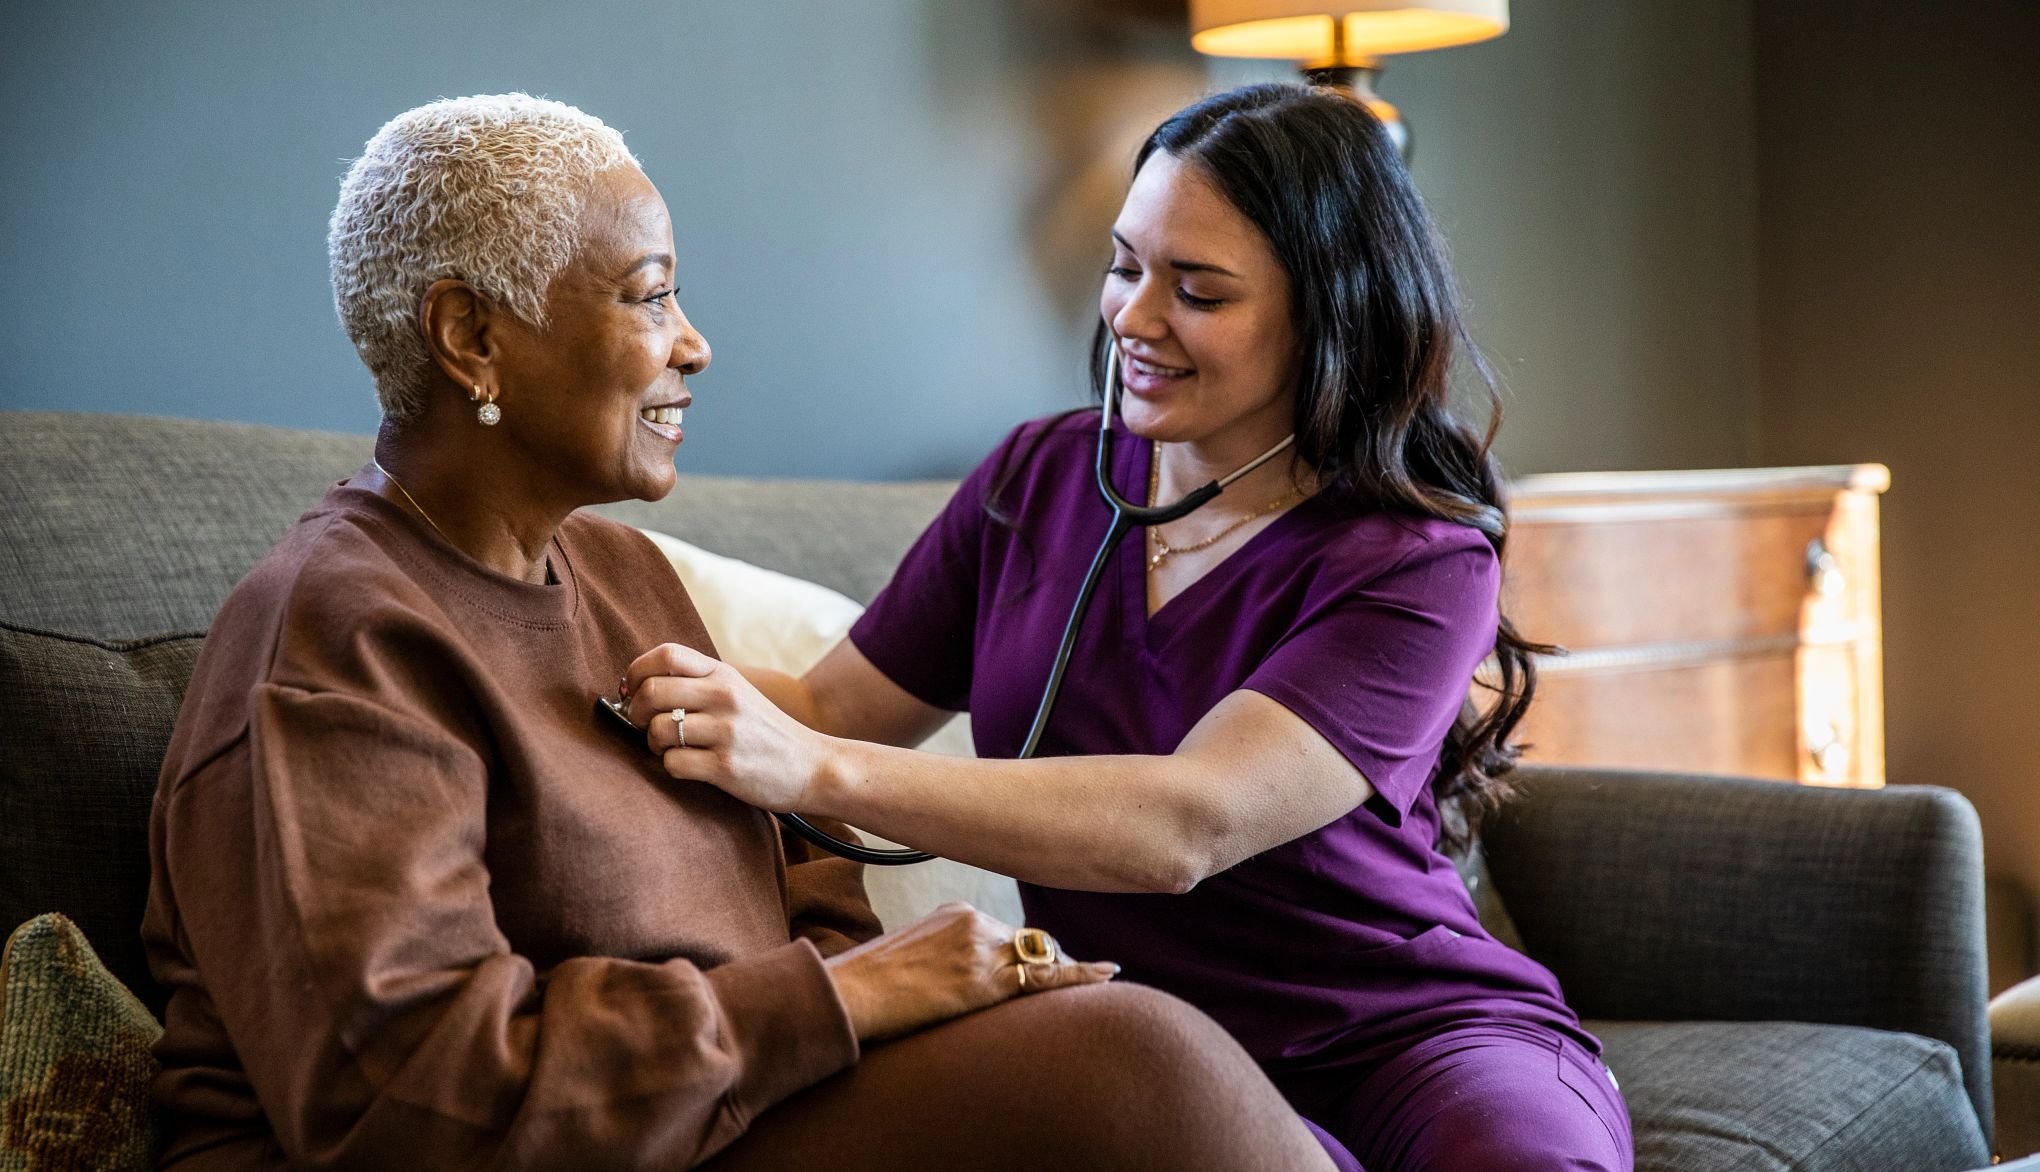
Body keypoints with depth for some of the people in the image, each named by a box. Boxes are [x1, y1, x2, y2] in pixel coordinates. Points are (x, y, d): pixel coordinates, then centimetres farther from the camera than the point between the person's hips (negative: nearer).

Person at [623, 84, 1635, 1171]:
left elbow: (1185, 828, -26)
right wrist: (665, 677, -10)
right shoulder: (1041, 477, 5)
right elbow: (831, 705, 11)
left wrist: (818, 772, -32)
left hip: (1416, 1040, -1)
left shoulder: (1420, 563, -12)